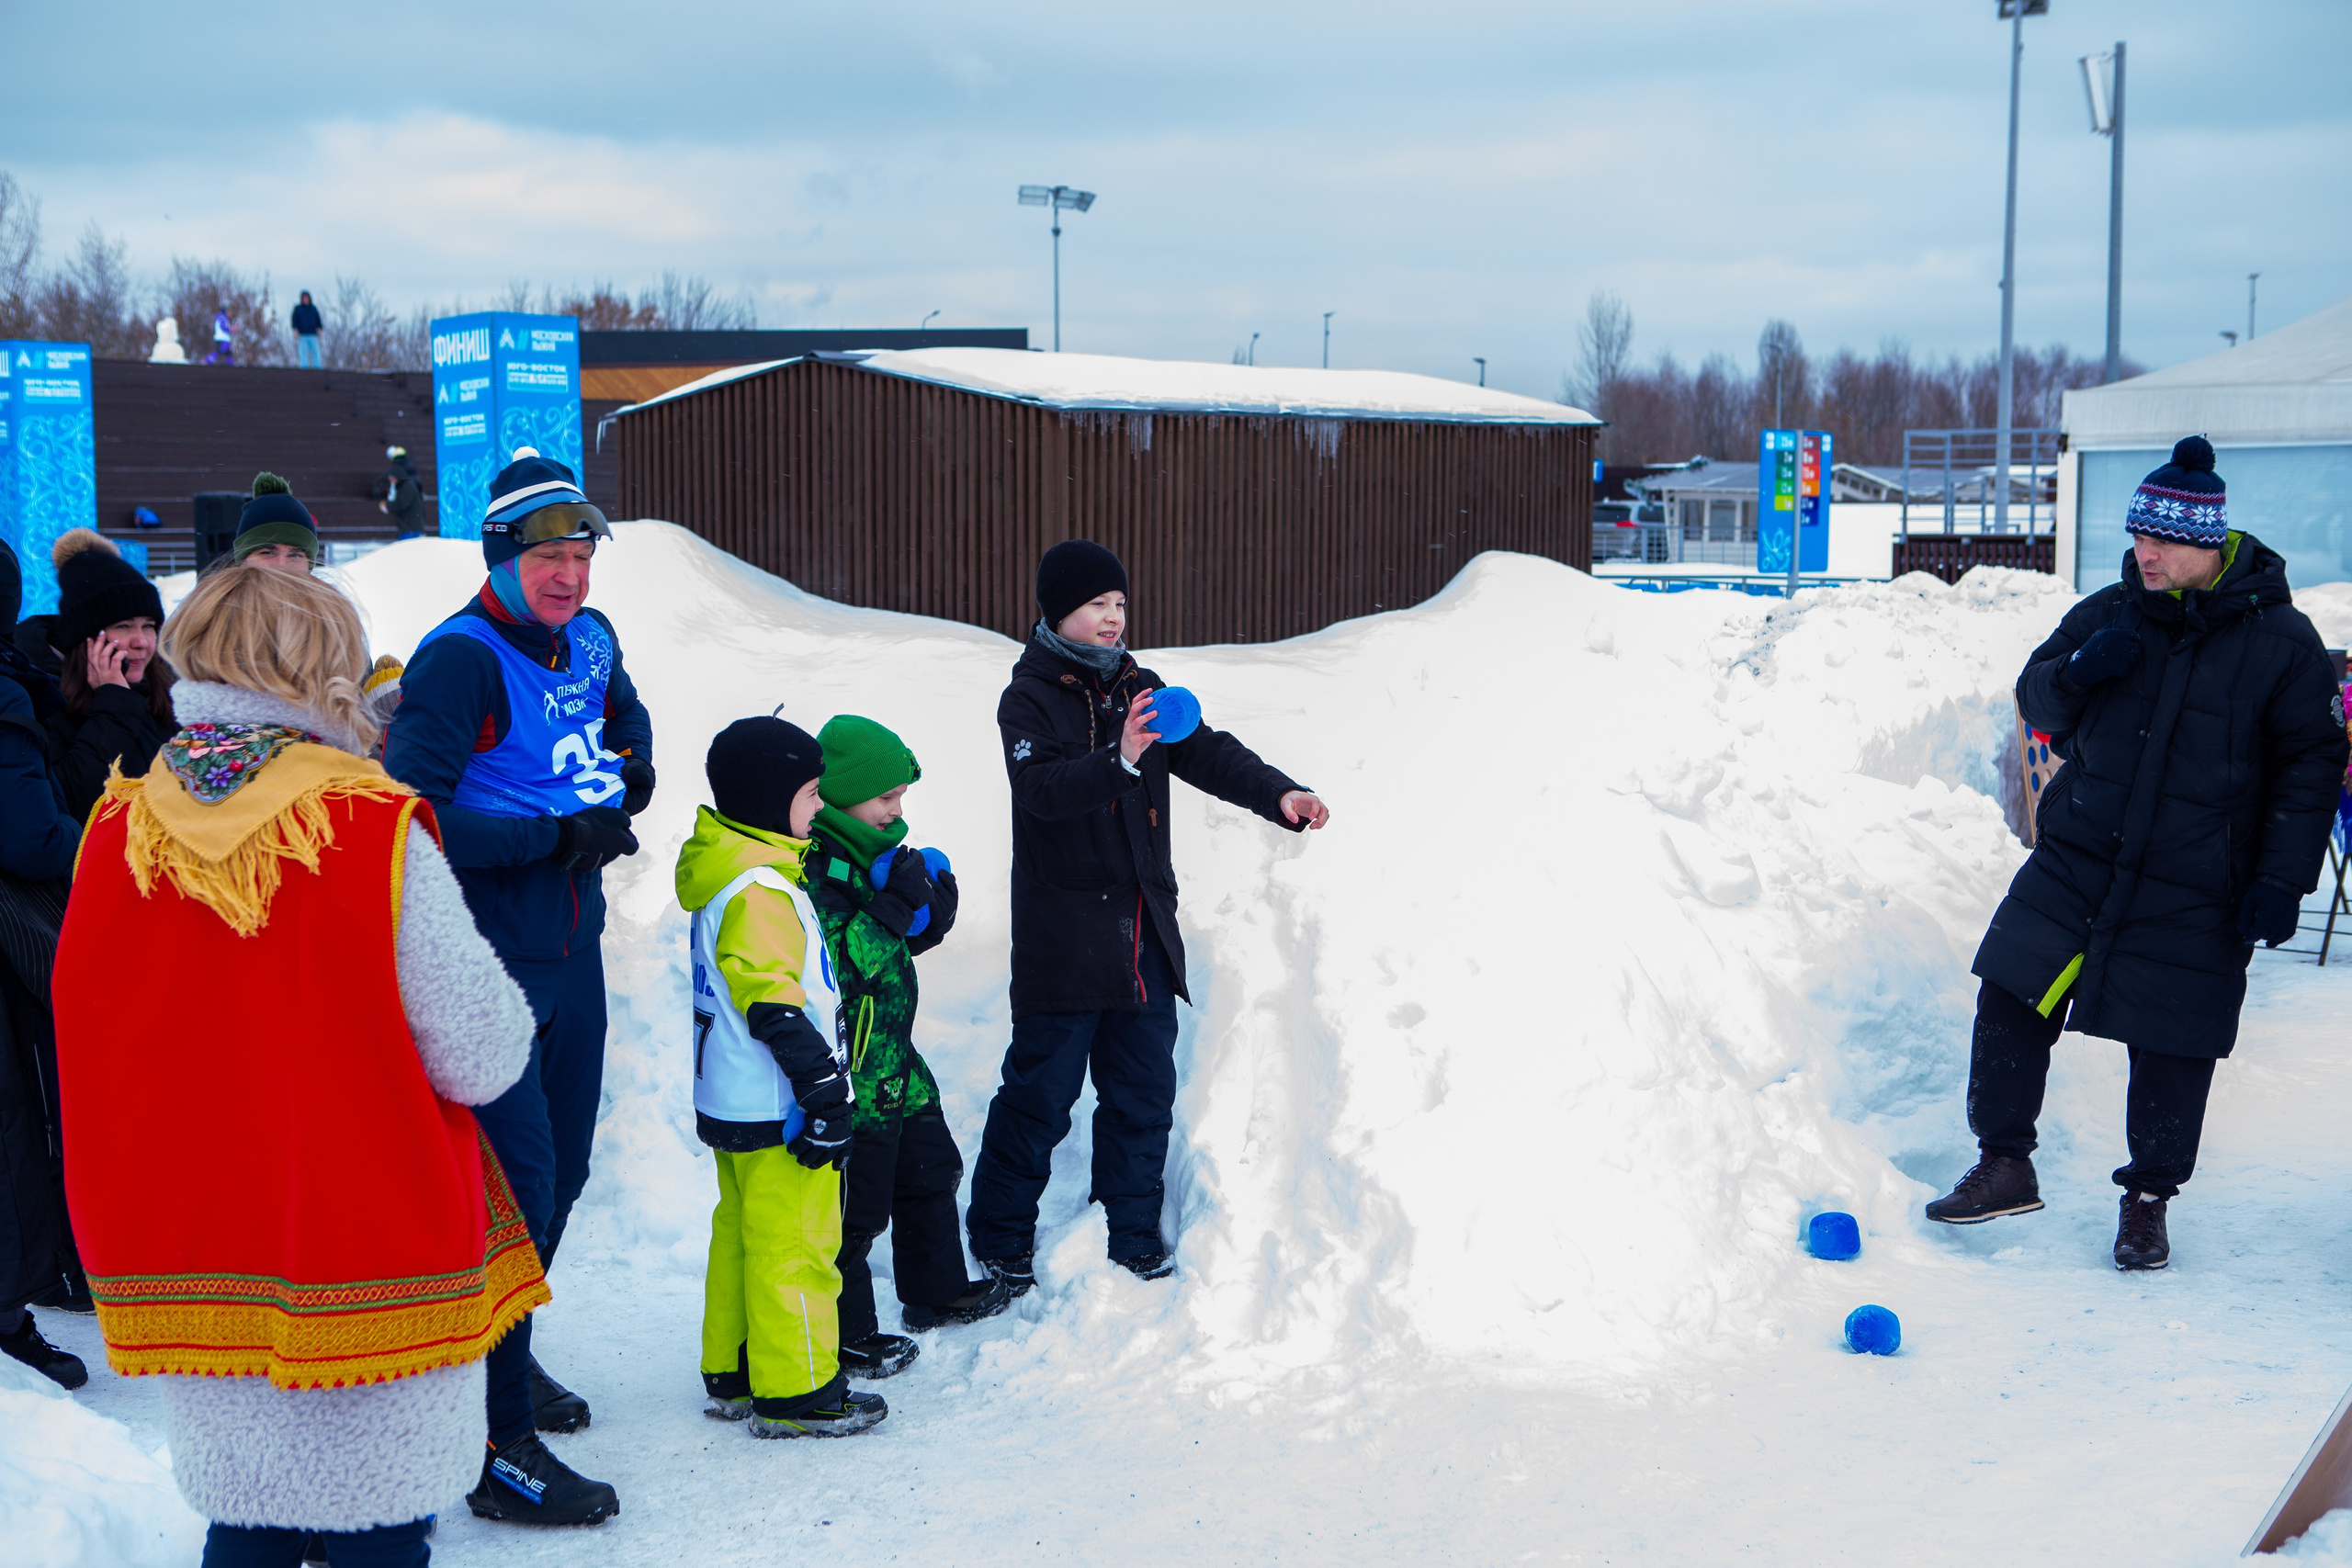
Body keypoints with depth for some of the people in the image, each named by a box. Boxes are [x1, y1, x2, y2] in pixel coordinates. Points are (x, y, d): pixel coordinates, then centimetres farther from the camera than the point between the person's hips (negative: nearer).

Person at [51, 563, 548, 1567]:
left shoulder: (115, 836, -3)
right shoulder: (375, 833, -17)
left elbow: (95, 1059, 8)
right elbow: (481, 1058, -16)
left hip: (189, 1256, 4)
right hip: (369, 1257, -4)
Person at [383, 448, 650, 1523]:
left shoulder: (590, 640, 7)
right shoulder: (460, 659, -17)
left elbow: (623, 712, 31)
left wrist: (630, 767, 11)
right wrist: (555, 836, -23)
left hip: (572, 947, 9)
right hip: (491, 960, -8)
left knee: (561, 1166, 20)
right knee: (515, 1182, -8)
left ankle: (501, 1352, 42)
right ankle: (502, 1447, -1)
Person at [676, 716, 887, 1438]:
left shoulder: (727, 873, 13)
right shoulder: (757, 890, -21)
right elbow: (774, 1006, -25)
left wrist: (821, 1084, 25)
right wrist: (824, 1090, -21)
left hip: (734, 1105, 11)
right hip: (775, 1110, -11)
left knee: (741, 1236, 18)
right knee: (795, 1245, -2)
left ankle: (732, 1376, 27)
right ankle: (795, 1392, 6)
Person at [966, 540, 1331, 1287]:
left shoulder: (1138, 687, 11)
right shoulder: (1029, 698, -6)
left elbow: (1206, 753, 4)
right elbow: (1043, 788, -22)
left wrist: (1278, 794, -12)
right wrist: (1119, 761, -37)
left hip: (1143, 929, 6)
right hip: (1063, 936, -6)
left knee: (1144, 1086, 10)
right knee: (1042, 1089, -1)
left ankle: (1133, 1232, 23)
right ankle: (1001, 1234, 14)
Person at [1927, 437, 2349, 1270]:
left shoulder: (2280, 639, -6)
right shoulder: (2110, 614, 3)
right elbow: (2035, 702, 10)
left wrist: (2283, 881, -8)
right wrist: (2077, 672, -13)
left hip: (2196, 891, -3)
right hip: (2077, 859, 3)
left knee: (2172, 1047, 2)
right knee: (2011, 996, -2)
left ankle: (2147, 1200, 21)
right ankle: (2005, 1166, 14)